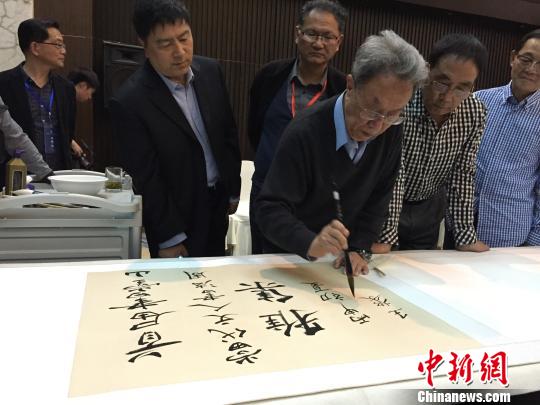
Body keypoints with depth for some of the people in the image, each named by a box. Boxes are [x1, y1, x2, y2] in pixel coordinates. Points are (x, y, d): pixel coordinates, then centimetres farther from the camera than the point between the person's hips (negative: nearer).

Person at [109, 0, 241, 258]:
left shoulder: (210, 71, -4)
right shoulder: (129, 102, -21)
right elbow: (146, 179, -17)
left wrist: (233, 189, 10)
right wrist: (169, 237, -12)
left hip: (218, 202, 6)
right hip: (177, 215, -5)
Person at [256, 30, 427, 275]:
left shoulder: (391, 131, -8)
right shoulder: (304, 134, -24)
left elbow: (379, 197, 0)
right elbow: (270, 209, -24)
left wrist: (359, 249, -9)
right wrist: (311, 244, -40)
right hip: (290, 258, -3)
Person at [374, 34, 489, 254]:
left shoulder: (475, 113, -13)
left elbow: (463, 174, -5)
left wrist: (465, 236, -4)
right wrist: (384, 237, -27)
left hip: (429, 208, 4)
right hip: (382, 207, -4)